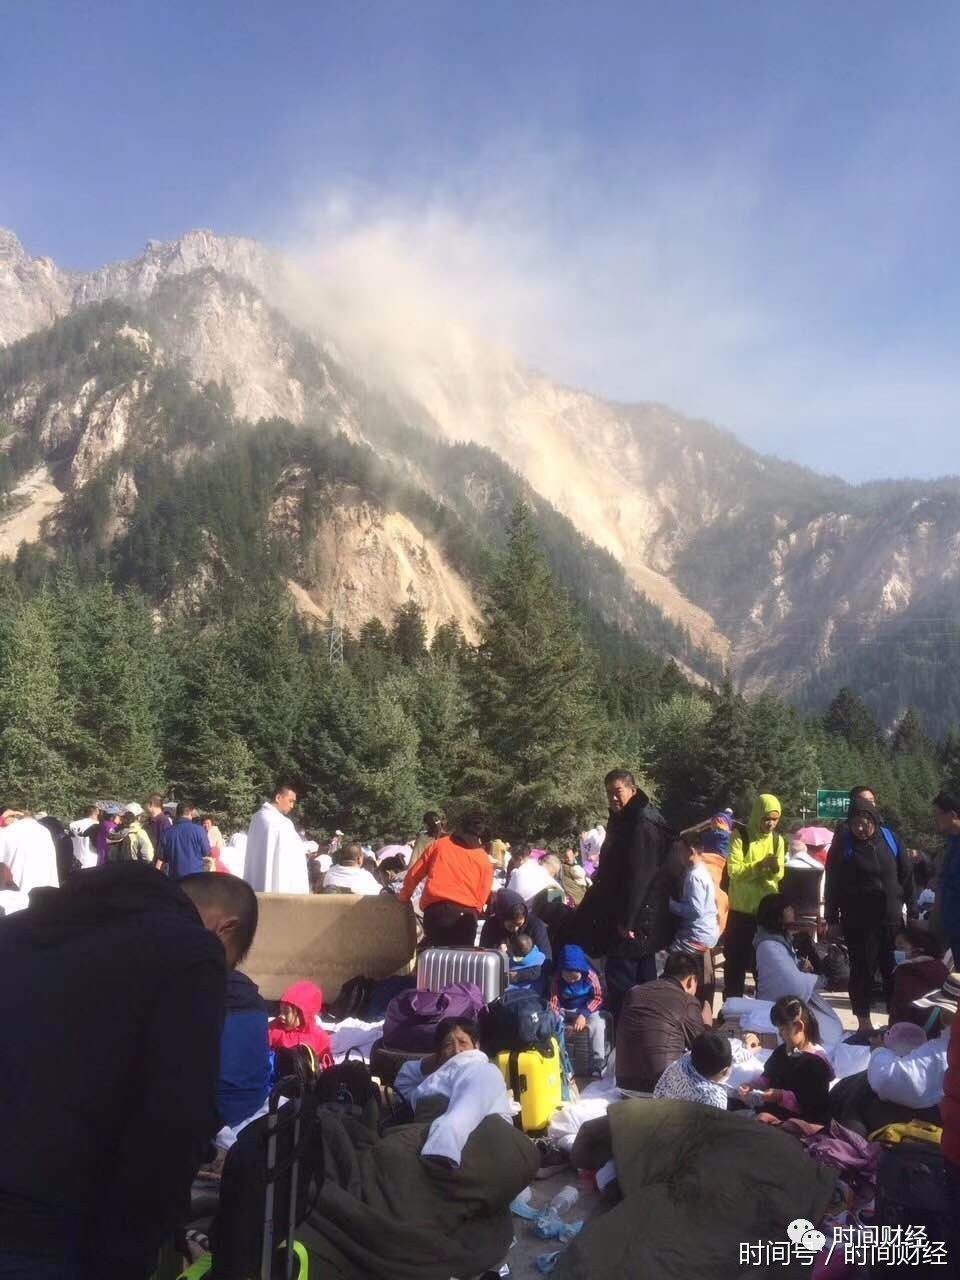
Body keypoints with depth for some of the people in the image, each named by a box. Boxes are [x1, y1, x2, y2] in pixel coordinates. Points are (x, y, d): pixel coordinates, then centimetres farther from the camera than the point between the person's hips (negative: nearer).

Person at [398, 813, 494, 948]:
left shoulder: (440, 844, 13)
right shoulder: (484, 860, 9)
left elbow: (414, 874, 17)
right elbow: (482, 896, 4)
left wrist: (404, 896, 31)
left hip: (435, 910, 1)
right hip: (465, 914, -1)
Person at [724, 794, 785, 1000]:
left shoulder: (778, 840, 6)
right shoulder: (740, 836, -8)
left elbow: (780, 875, 3)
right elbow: (734, 870, -16)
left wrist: (775, 869, -19)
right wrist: (761, 865, -26)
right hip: (741, 910, -4)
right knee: (736, 962, 4)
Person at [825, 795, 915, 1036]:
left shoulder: (889, 840, 2)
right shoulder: (842, 845, -3)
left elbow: (906, 876, 7)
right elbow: (832, 885, -1)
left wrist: (912, 910, 4)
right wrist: (832, 920, -1)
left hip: (891, 919, 2)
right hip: (858, 922, -2)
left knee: (894, 970, 4)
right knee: (862, 970, 3)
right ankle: (864, 1022, 13)